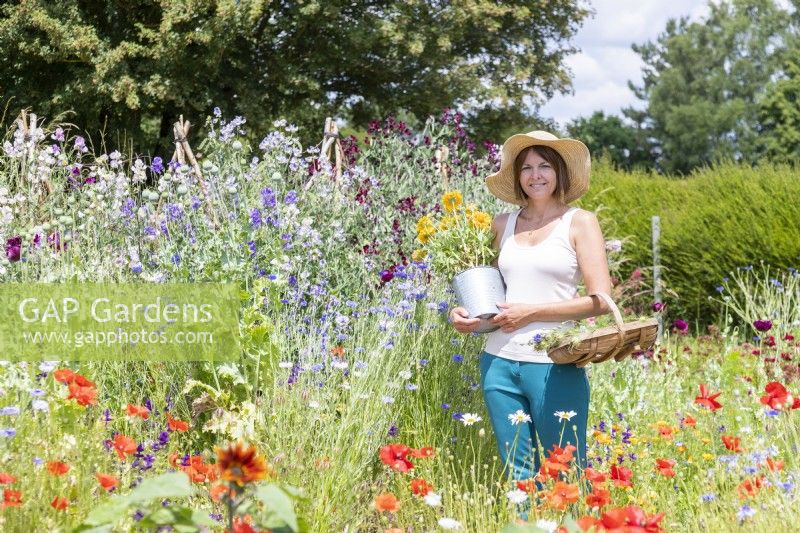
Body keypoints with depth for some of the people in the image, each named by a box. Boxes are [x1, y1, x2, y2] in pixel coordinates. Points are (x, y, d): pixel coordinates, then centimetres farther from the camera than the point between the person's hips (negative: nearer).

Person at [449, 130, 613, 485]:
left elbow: (601, 300, -8)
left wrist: (531, 312, -12)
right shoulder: (502, 226, 12)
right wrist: (464, 313, 5)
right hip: (499, 362, 4)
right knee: (517, 475, 9)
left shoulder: (579, 223, 0)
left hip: (554, 366, -4)